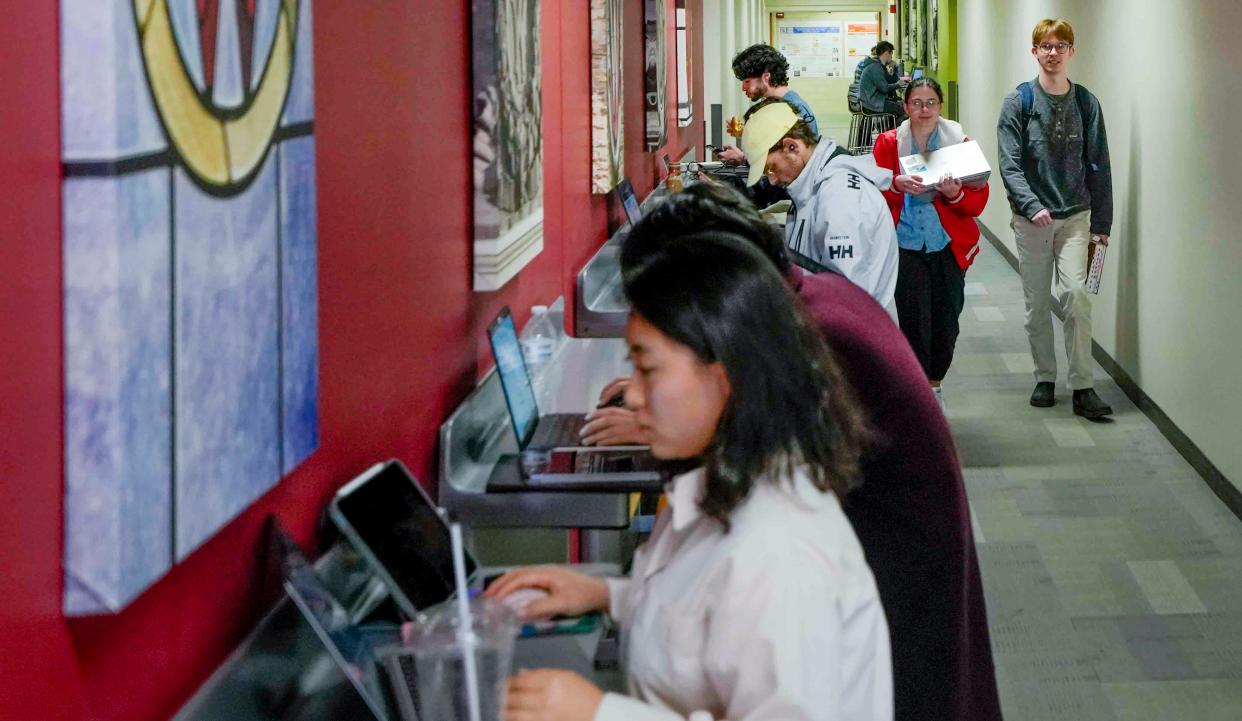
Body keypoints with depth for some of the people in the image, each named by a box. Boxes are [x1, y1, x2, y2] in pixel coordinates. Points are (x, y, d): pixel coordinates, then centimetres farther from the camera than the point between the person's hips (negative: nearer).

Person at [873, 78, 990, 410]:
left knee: (946, 321, 6)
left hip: (948, 245, 2)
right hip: (906, 244, -2)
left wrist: (955, 194, -20)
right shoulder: (888, 143, 2)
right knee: (914, 320, -11)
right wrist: (896, 185, -23)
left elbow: (979, 200, 0)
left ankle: (934, 386, 29)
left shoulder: (959, 141, 4)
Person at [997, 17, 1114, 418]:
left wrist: (1101, 223, 4)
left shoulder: (1086, 104, 4)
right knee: (1037, 304, 7)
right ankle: (1045, 379, 22)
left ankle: (1082, 386, -10)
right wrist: (1031, 205, -23)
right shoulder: (1019, 103, -2)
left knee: (1076, 294, -14)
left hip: (1075, 216, 0)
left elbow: (1098, 166, 7)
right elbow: (1009, 163, -8)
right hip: (1031, 219, 0)